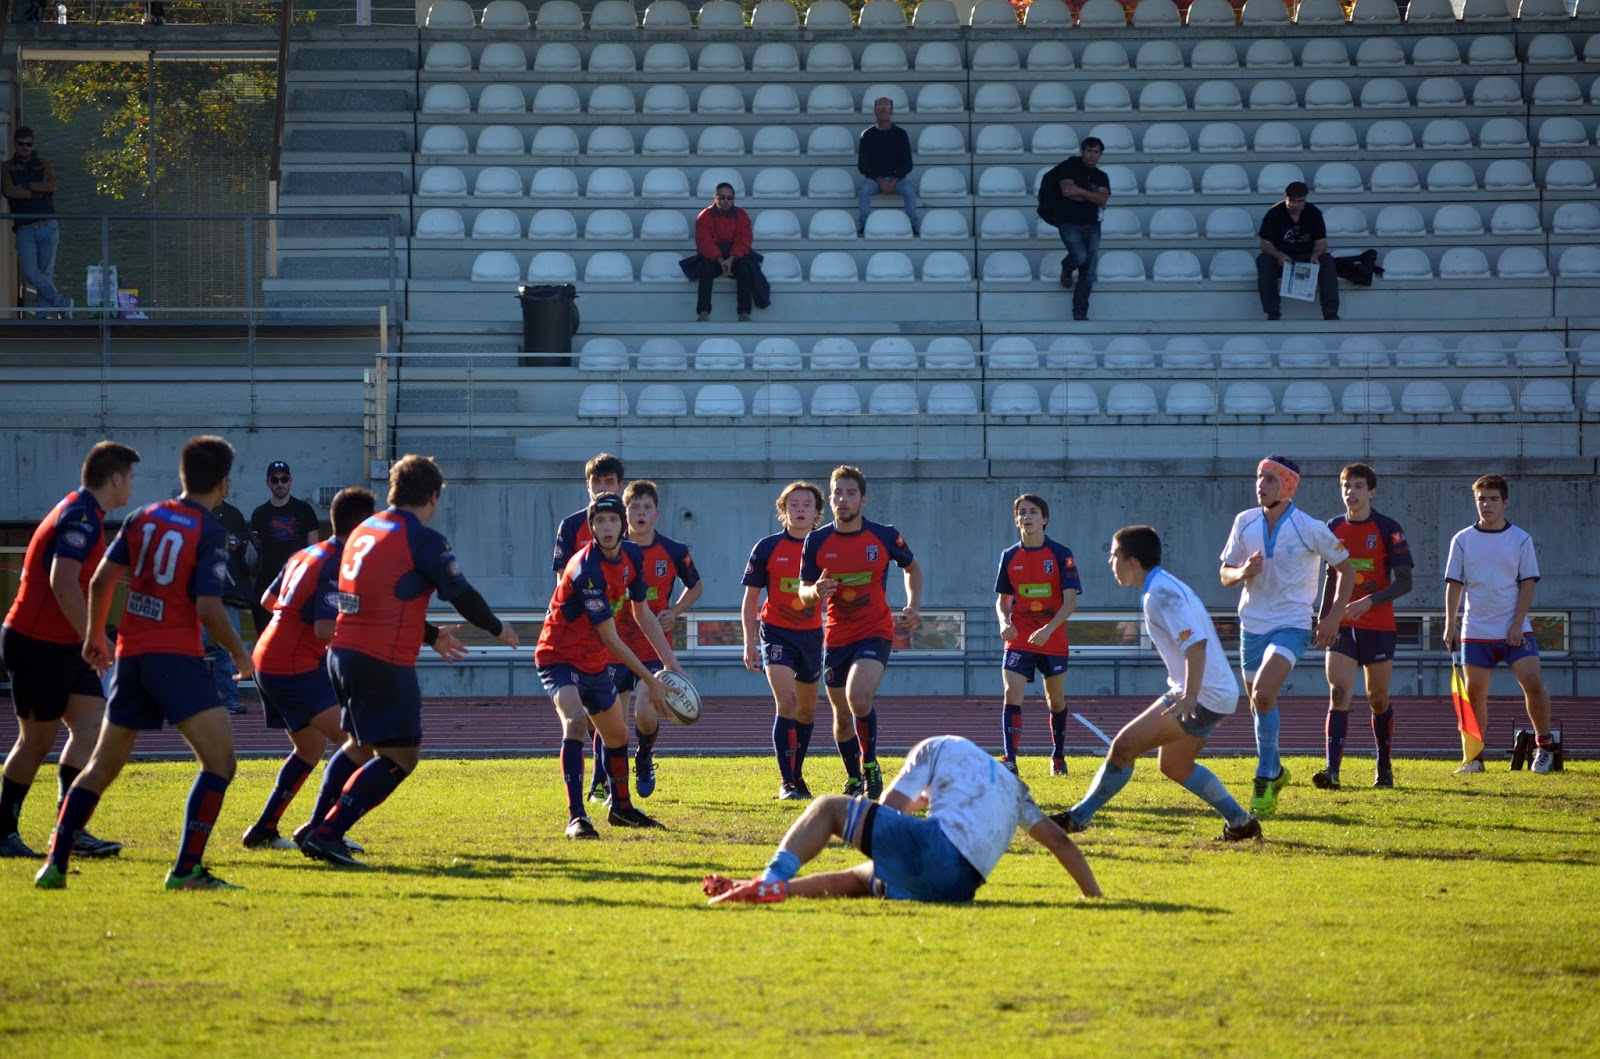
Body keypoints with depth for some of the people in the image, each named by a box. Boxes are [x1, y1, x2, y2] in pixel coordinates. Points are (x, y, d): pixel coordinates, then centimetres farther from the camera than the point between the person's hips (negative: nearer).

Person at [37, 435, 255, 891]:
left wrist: (95, 637, 25)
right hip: (176, 657, -7)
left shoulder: (143, 519, 10)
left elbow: (101, 580, 11)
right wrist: (239, 652, 1)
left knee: (102, 765, 16)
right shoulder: (210, 533, -7)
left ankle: (55, 865, 12)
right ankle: (186, 870, -16)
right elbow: (208, 608, -15)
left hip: (131, 655, 7)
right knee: (219, 760, -6)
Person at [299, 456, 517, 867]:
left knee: (360, 746, 24)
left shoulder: (364, 531, 16)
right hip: (383, 663, -8)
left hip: (342, 653, 8)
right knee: (401, 757, -2)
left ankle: (319, 832, 23)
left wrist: (430, 633, 41)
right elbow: (461, 594, -4)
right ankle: (327, 835, -9)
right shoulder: (423, 538, -9)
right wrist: (499, 629, 14)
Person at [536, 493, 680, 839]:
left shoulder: (632, 556, -5)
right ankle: (576, 817, -34)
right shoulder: (587, 570, -30)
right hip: (559, 658, -8)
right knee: (575, 722, -32)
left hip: (594, 661, 8)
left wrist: (671, 664, 1)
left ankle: (621, 808, 43)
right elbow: (611, 639, -27)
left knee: (617, 734, 20)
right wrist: (650, 681, -23)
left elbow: (643, 615, 8)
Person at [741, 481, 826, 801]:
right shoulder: (767, 548, -3)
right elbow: (750, 598, 3)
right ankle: (786, 782, -16)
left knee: (807, 710, 12)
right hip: (776, 633, -3)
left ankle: (796, 775, 32)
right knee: (786, 701, -19)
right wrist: (749, 642, -3)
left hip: (811, 634, 3)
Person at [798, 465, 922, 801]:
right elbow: (803, 593, 2)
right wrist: (816, 591, -21)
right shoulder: (816, 541, -3)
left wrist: (913, 605, -1)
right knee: (842, 715, 11)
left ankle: (870, 765, -3)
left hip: (875, 632, -3)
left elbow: (912, 567, 14)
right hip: (836, 637, 3)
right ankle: (854, 779, 33)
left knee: (859, 698, -26)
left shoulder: (885, 536, -6)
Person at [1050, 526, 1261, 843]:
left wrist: (1189, 698, -36)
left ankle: (1076, 819, -5)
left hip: (1204, 697, -11)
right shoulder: (1166, 586, 14)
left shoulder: (1160, 594, -18)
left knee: (1125, 745, -11)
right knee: (1173, 765, 22)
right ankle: (1240, 823, 24)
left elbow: (1196, 641, -29)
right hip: (1216, 693, 11)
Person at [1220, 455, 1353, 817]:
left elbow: (1345, 569, 2)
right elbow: (1226, 574, 8)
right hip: (1252, 624, 5)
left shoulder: (1310, 529, -10)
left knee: (1262, 695, -25)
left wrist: (1333, 618, -5)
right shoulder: (1244, 522, 1)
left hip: (1291, 625, -5)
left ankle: (1265, 781, -15)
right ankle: (1275, 772, 34)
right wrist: (1243, 573, -15)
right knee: (1260, 703, 11)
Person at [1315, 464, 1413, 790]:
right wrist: (1324, 618, 13)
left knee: (1378, 699, 7)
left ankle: (1384, 766, 25)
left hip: (1378, 625, -2)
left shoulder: (1388, 529, -6)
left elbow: (1404, 581, -8)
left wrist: (1370, 601, -21)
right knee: (1338, 694, -12)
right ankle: (1332, 770, -20)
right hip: (1342, 625, 2)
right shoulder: (1334, 528, 7)